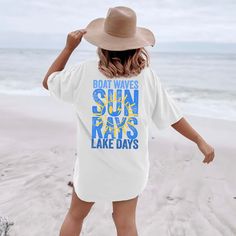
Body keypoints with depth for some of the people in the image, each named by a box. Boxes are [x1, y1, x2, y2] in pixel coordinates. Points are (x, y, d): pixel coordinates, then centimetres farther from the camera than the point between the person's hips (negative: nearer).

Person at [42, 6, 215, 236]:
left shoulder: (84, 71, -11)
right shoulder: (147, 75, -8)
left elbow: (48, 82, 7)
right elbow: (172, 116, -1)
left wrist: (68, 48, 6)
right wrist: (201, 141, 11)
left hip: (93, 165, -1)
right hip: (130, 167, 1)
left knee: (75, 216, 22)